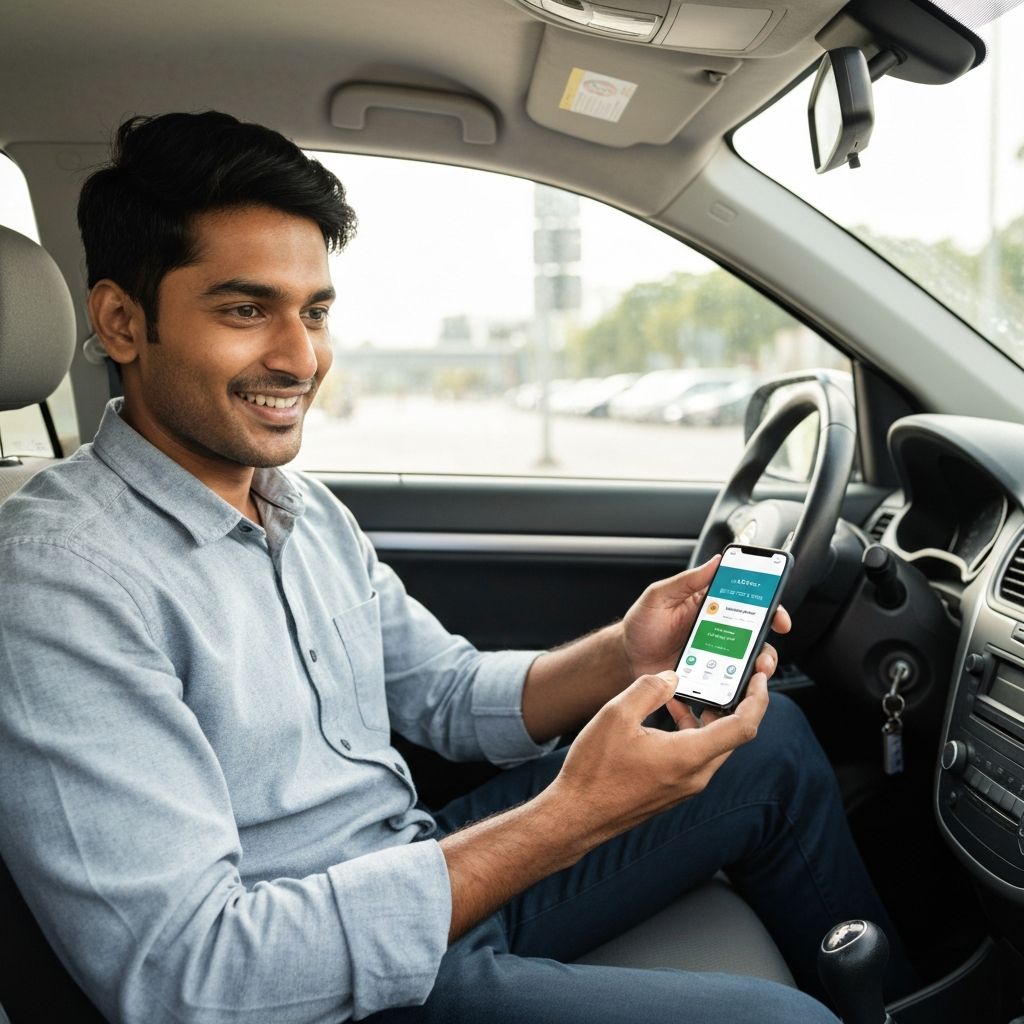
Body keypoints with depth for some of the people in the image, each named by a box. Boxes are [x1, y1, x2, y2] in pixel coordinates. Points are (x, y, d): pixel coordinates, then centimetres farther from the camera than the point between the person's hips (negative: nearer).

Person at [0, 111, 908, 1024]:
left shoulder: (305, 506, 5)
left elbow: (450, 693, 12)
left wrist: (622, 658, -10)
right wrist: (568, 818, -30)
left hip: (431, 880, 8)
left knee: (770, 737, 8)